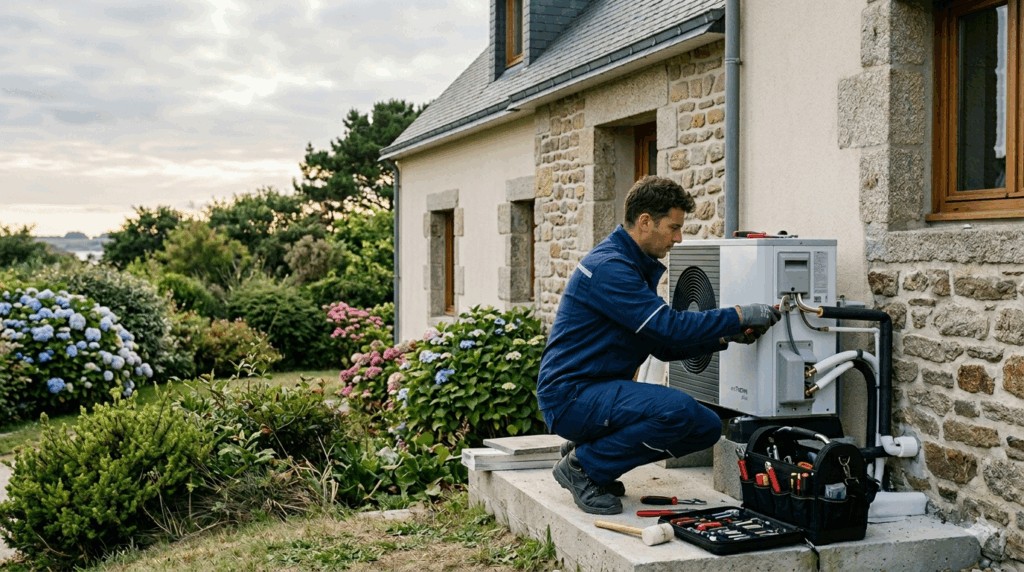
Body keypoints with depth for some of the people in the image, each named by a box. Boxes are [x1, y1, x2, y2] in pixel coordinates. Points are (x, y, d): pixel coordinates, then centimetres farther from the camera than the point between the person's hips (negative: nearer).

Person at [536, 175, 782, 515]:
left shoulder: (638, 267, 15)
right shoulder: (609, 267, -18)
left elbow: (665, 345, 16)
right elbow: (669, 327, -24)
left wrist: (725, 337, 4)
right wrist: (739, 316, -15)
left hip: (601, 390, 10)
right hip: (569, 395, -10)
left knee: (707, 427, 2)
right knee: (678, 409, -29)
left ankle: (592, 450, 9)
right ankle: (582, 465, -10)